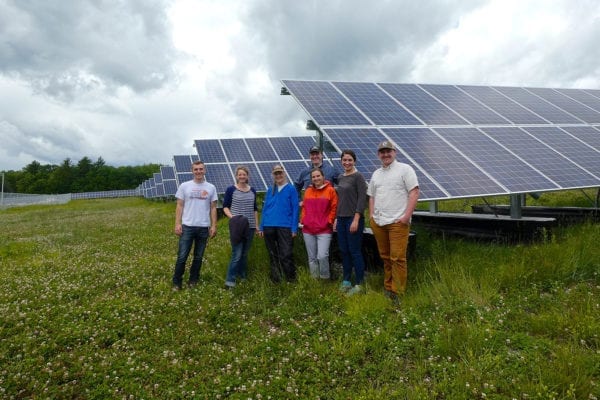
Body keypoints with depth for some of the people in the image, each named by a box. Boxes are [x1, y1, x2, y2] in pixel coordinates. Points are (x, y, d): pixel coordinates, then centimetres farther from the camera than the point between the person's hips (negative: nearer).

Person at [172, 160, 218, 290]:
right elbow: (179, 206, 1)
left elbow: (213, 208, 6)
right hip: (187, 226, -2)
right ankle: (176, 282, 11)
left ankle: (193, 280, 24)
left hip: (203, 227, 2)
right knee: (182, 256, -2)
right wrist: (177, 224, -7)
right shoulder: (184, 186, 2)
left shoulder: (211, 188, 5)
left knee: (198, 257, 11)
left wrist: (214, 226, 0)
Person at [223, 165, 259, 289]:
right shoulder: (231, 189, -3)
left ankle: (243, 276, 24)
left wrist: (257, 225, 14)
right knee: (237, 254, -10)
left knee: (245, 253, 12)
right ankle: (230, 280, -4)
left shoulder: (252, 191, 11)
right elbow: (225, 207, -1)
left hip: (250, 226, 5)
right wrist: (232, 217, -18)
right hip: (236, 226, -4)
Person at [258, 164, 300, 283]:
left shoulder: (291, 189, 1)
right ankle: (275, 278, 25)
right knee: (273, 255, 12)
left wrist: (294, 228, -9)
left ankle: (291, 279, 6)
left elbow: (295, 209, -2)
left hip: (285, 226, -4)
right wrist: (261, 227, 9)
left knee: (286, 255, -8)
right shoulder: (270, 190, 13)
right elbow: (265, 208, 14)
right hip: (269, 227, 4)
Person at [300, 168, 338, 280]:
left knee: (322, 256, -16)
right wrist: (303, 219, 6)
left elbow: (334, 208, 0)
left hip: (324, 230, -4)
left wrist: (329, 221, -6)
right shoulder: (308, 191, 14)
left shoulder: (330, 190, 0)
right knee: (312, 258, 9)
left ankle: (325, 279, 5)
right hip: (308, 229, 5)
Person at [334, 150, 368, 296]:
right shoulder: (340, 177, 13)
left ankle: (359, 284, 7)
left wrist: (356, 219, -18)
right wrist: (336, 218, 14)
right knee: (344, 251, 11)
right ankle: (346, 281, 21)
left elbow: (362, 199, -13)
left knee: (355, 252, -3)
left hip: (353, 219, -7)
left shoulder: (358, 177, -7)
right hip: (341, 219, 7)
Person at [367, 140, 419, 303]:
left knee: (397, 258, -8)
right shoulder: (376, 174, 18)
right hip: (378, 222, 6)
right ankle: (387, 289, 23)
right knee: (385, 257, 12)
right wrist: (371, 214, 11)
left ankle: (397, 293, 0)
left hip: (398, 222, -6)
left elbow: (414, 193, -7)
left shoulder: (404, 169, 0)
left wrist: (407, 216, -14)